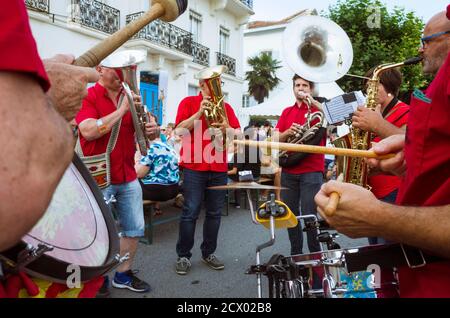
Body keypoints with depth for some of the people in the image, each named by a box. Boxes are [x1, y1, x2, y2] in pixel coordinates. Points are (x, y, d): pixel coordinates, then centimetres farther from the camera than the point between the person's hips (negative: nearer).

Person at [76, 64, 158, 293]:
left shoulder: (130, 98, 10)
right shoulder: (88, 97, -6)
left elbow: (149, 134, 13)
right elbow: (88, 132, -23)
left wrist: (152, 130, -12)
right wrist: (122, 109, -23)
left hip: (128, 177, 6)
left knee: (135, 229, 12)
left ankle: (123, 275, 30)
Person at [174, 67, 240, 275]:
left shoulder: (225, 107, 14)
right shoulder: (188, 103, 5)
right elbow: (179, 130, -7)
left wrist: (226, 128, -14)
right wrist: (199, 113, -16)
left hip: (219, 168, 4)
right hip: (194, 167, -3)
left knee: (214, 213, 8)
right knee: (190, 213, -1)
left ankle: (208, 253, 21)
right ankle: (183, 256, 11)